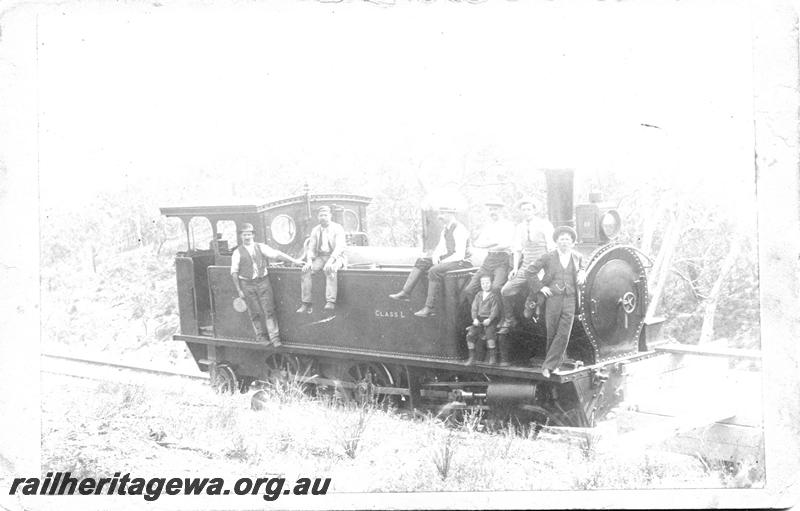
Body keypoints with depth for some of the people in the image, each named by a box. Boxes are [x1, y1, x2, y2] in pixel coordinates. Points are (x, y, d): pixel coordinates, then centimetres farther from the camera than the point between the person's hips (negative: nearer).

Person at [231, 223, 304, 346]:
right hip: (247, 284, -1)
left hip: (263, 281, 1)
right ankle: (261, 337, 14)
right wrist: (239, 290, -2)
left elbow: (277, 254, 0)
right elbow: (234, 272, 3)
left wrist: (294, 260, -8)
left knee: (269, 310, -5)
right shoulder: (238, 253, 3)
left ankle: (275, 338, -4)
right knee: (255, 313, 1)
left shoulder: (261, 247, 7)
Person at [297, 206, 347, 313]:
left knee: (330, 270, -38)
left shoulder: (338, 228, -4)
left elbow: (340, 247, -16)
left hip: (335, 257, -5)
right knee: (306, 270, -22)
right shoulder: (315, 230, 12)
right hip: (320, 257, 5)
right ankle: (306, 303, -22)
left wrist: (331, 260, -31)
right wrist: (309, 261, -11)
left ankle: (330, 302, -44)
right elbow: (311, 248, 10)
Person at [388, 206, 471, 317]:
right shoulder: (446, 229, 12)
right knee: (421, 261, -2)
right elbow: (440, 247, 17)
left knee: (434, 271, -32)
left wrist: (441, 262, -19)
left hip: (461, 262, -10)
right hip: (448, 259, 10)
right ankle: (405, 292, -11)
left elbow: (460, 254, -24)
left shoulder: (459, 230, -18)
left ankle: (430, 307, -27)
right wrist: (435, 257, -5)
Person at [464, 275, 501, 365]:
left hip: (490, 320, -4)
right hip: (479, 319, 4)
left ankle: (493, 357, -21)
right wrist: (475, 319, -8)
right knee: (470, 334, -16)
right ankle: (471, 357, -6)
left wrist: (489, 319, -22)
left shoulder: (494, 296, 0)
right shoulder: (478, 295, 14)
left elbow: (495, 310, -8)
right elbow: (474, 308, 9)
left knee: (489, 333, -33)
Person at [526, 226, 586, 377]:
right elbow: (530, 271, 8)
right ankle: (555, 363, 17)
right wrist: (540, 286, 0)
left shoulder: (578, 258, 11)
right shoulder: (549, 257, 3)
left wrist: (582, 274, 5)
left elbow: (584, 269, 28)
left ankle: (549, 365, -1)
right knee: (551, 333, 1)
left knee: (564, 335, -7)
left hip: (570, 299, 2)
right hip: (553, 298, -1)